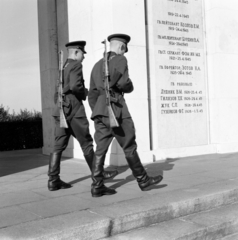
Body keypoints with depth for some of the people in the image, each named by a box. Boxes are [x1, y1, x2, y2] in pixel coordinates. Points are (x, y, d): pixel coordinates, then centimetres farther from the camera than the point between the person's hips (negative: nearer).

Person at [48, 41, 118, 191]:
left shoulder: (62, 68, 20)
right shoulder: (76, 65, -7)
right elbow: (75, 86, -21)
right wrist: (85, 94, -4)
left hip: (60, 111, 8)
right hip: (74, 110, -8)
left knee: (59, 145, 3)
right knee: (87, 143, 2)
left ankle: (53, 180, 1)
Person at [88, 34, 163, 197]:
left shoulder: (97, 65, 21)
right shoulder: (120, 59, 0)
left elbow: (92, 94, 19)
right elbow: (123, 83, -16)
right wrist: (130, 87, 6)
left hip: (99, 110, 7)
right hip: (116, 108, -7)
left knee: (101, 149, 4)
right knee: (129, 147, 2)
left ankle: (97, 186, 1)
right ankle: (143, 181, 15)